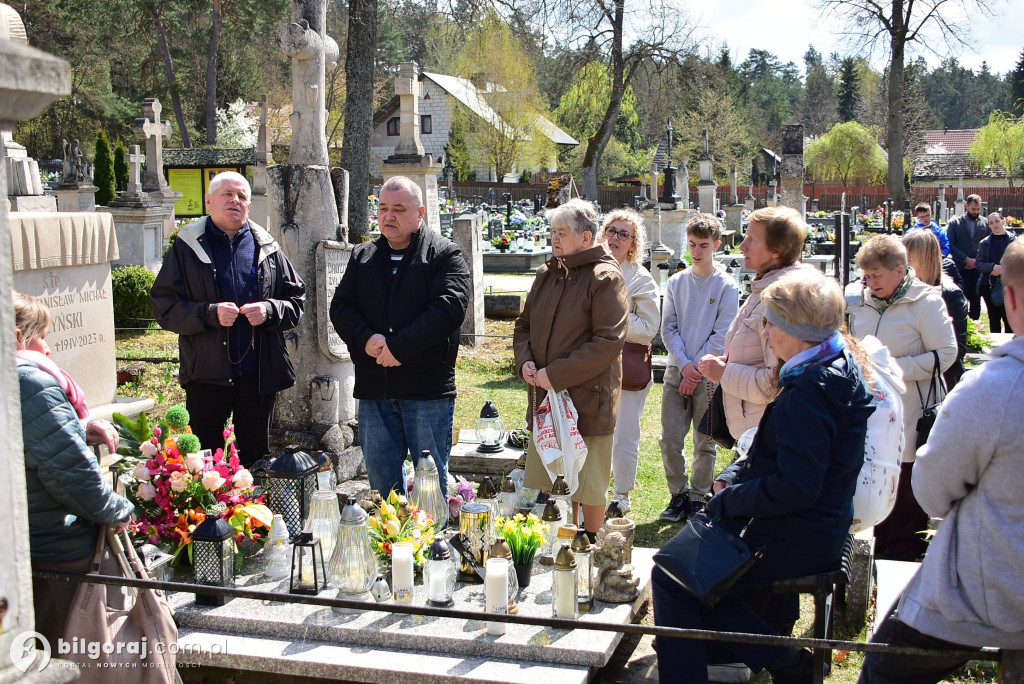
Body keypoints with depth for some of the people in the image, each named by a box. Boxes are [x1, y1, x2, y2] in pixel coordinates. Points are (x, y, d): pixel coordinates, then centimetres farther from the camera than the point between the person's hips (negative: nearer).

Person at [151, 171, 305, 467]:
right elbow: (164, 305, -4)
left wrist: (269, 311, -12)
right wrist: (210, 313, -19)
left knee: (256, 457, 14)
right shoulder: (188, 246, 1)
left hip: (260, 376, 2)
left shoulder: (267, 247, 8)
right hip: (207, 376, -2)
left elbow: (296, 300, 9)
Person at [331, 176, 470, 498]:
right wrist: (366, 339, -12)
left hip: (427, 388, -4)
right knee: (380, 479, 12)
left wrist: (398, 346, -19)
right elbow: (340, 307, 8)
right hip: (374, 388, 5)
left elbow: (449, 308, -15)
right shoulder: (362, 256, 14)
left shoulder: (445, 254, -2)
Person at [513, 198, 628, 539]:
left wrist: (556, 375, -19)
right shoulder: (547, 274, 10)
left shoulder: (605, 278, -12)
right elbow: (524, 324, 19)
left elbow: (608, 343, -19)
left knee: (589, 486, 6)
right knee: (554, 481, 15)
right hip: (546, 396, 7)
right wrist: (525, 361, -2)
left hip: (587, 399, -7)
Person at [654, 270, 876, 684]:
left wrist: (727, 502, -16)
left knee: (671, 579, -7)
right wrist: (734, 476, 4)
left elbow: (796, 487, -28)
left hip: (796, 540, -10)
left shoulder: (807, 392, -24)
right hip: (822, 529, 10)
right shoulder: (841, 367, 8)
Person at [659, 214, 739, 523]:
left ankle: (698, 497, 17)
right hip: (677, 371, 3)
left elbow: (722, 335, -6)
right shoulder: (676, 283, 8)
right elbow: (668, 329, 5)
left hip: (709, 375, -3)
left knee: (705, 442, 5)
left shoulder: (727, 286, -2)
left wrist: (697, 369, -11)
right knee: (669, 440, 0)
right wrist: (684, 365, -9)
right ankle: (678, 495, 15)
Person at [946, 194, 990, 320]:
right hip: (961, 268, -1)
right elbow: (951, 245, -3)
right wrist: (966, 260, -11)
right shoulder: (954, 222, 3)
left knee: (976, 299, 4)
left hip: (978, 268, 1)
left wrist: (978, 261, -6)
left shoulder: (985, 223, 7)